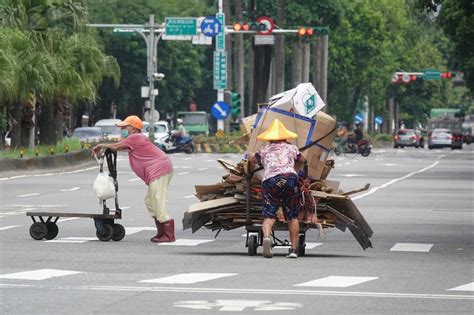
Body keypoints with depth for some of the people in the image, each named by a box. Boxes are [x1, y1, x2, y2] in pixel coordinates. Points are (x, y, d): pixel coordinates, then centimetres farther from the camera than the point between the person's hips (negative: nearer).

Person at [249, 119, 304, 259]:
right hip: (289, 178, 0)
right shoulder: (291, 148, 25)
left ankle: (266, 237, -34)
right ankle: (294, 249, 7)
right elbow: (302, 159, 42)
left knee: (269, 215, -3)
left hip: (269, 180, 0)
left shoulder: (264, 150, 25)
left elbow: (251, 158, 41)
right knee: (292, 217, 10)